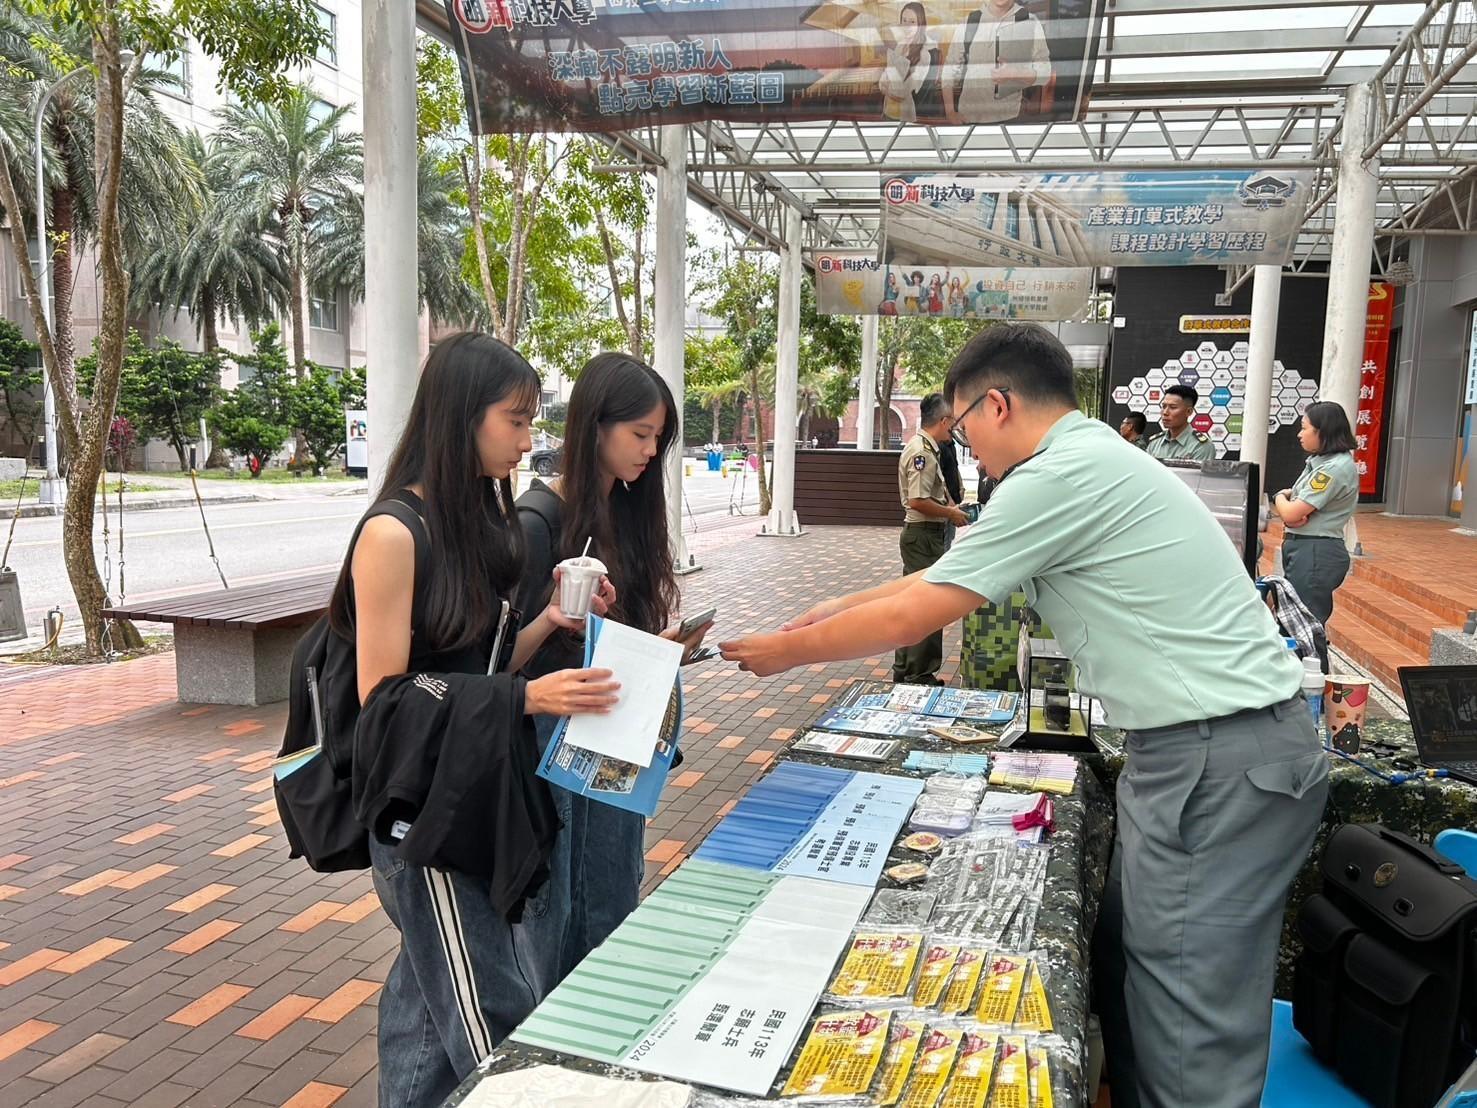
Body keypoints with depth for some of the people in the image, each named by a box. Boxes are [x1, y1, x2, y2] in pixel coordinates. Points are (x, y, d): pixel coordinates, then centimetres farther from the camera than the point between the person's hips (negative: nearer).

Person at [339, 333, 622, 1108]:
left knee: (429, 1001, 19)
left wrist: (551, 623, -5)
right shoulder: (394, 532, -18)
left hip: (487, 789, 8)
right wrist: (528, 698, -23)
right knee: (493, 1021, 1)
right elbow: (382, 694, -17)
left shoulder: (480, 517, 7)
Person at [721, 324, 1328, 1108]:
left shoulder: (1060, 476, -18)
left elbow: (909, 619, -13)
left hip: (1220, 760, -10)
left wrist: (788, 650, 1)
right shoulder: (1090, 463, 14)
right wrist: (833, 610, 22)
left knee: (1190, 1019, -1)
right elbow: (946, 577, 21)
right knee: (1130, 954, 18)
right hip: (1207, 745, 10)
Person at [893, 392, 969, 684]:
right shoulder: (922, 452, -19)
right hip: (924, 536, -11)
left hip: (920, 535, 11)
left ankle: (905, 670, 25)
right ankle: (919, 675, 4)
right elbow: (918, 501, -25)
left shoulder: (923, 447, 14)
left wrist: (950, 509, 14)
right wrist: (951, 514, -13)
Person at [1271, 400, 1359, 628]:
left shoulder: (1335, 468, -17)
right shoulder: (1320, 461, 14)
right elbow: (1289, 511, 14)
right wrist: (1289, 500, -10)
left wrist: (1281, 498, 3)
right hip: (1303, 547, 10)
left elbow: (1290, 513, -19)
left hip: (1315, 553, -10)